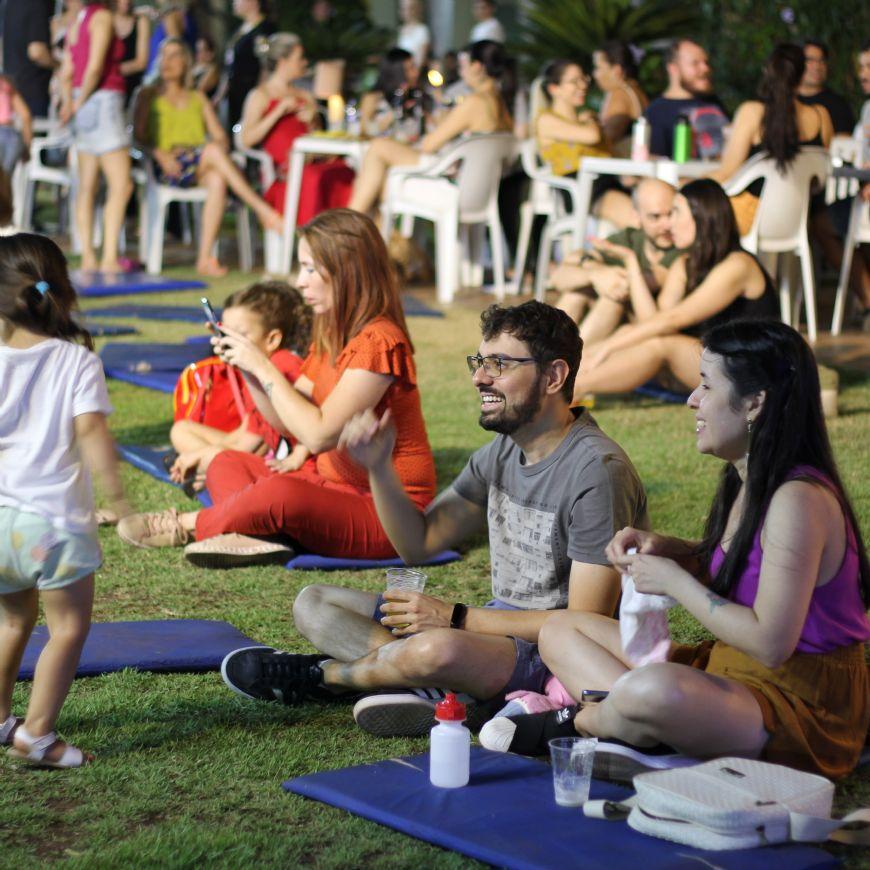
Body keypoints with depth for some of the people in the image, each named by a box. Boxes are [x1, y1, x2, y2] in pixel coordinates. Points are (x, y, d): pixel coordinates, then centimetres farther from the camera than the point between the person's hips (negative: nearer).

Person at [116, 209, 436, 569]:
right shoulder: (333, 336, 12)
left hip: (386, 513, -10)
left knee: (280, 493, -35)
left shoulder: (377, 343, -20)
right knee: (226, 465, 12)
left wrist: (264, 367, -19)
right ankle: (255, 537, -19)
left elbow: (319, 435, -25)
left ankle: (189, 526, -10)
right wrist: (244, 365, -2)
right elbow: (285, 421, 10)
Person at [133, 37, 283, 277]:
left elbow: (221, 137, 17)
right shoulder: (148, 96, 18)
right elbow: (139, 135, 4)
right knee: (213, 150, -33)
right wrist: (160, 154, -14)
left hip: (201, 169, 3)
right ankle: (262, 210, -39)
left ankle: (205, 258, -43)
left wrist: (218, 147, -7)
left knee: (217, 179, -35)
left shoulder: (198, 98, 27)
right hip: (168, 168, -3)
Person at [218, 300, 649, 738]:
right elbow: (419, 542, 13)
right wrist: (378, 468, -5)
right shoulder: (502, 452, 9)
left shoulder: (597, 471, -19)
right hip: (501, 630, 10)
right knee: (313, 604, 5)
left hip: (558, 657, -9)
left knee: (439, 649, -40)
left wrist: (456, 618, -19)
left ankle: (317, 673, -11)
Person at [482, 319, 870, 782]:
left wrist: (674, 580, -17)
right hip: (732, 672, 10)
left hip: (801, 708, -10)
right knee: (561, 630, 11)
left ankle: (570, 722, -5)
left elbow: (770, 643, -27)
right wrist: (667, 549, 1)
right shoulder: (747, 483, 6)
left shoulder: (799, 500, -23)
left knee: (656, 691, -39)